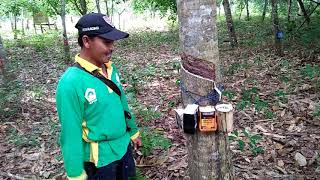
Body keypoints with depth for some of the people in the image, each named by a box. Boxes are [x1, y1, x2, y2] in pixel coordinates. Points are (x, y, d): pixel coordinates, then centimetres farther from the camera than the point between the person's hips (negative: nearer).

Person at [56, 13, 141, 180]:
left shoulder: (111, 69, -3)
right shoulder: (71, 83, -25)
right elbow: (71, 134, -21)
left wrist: (133, 132, 17)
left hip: (124, 146, 7)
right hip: (100, 158, -6)